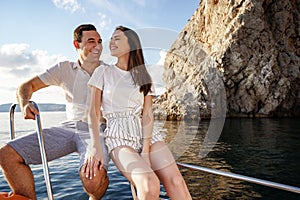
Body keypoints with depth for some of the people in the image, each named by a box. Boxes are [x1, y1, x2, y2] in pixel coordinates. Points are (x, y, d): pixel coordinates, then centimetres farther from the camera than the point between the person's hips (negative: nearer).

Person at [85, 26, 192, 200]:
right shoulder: (103, 72, 8)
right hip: (118, 137, -2)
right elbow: (93, 113, 0)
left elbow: (148, 114, 1)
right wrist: (96, 147, -14)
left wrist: (146, 149, -12)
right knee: (150, 185, -28)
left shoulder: (144, 77, 13)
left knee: (176, 181, -19)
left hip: (146, 134, 3)